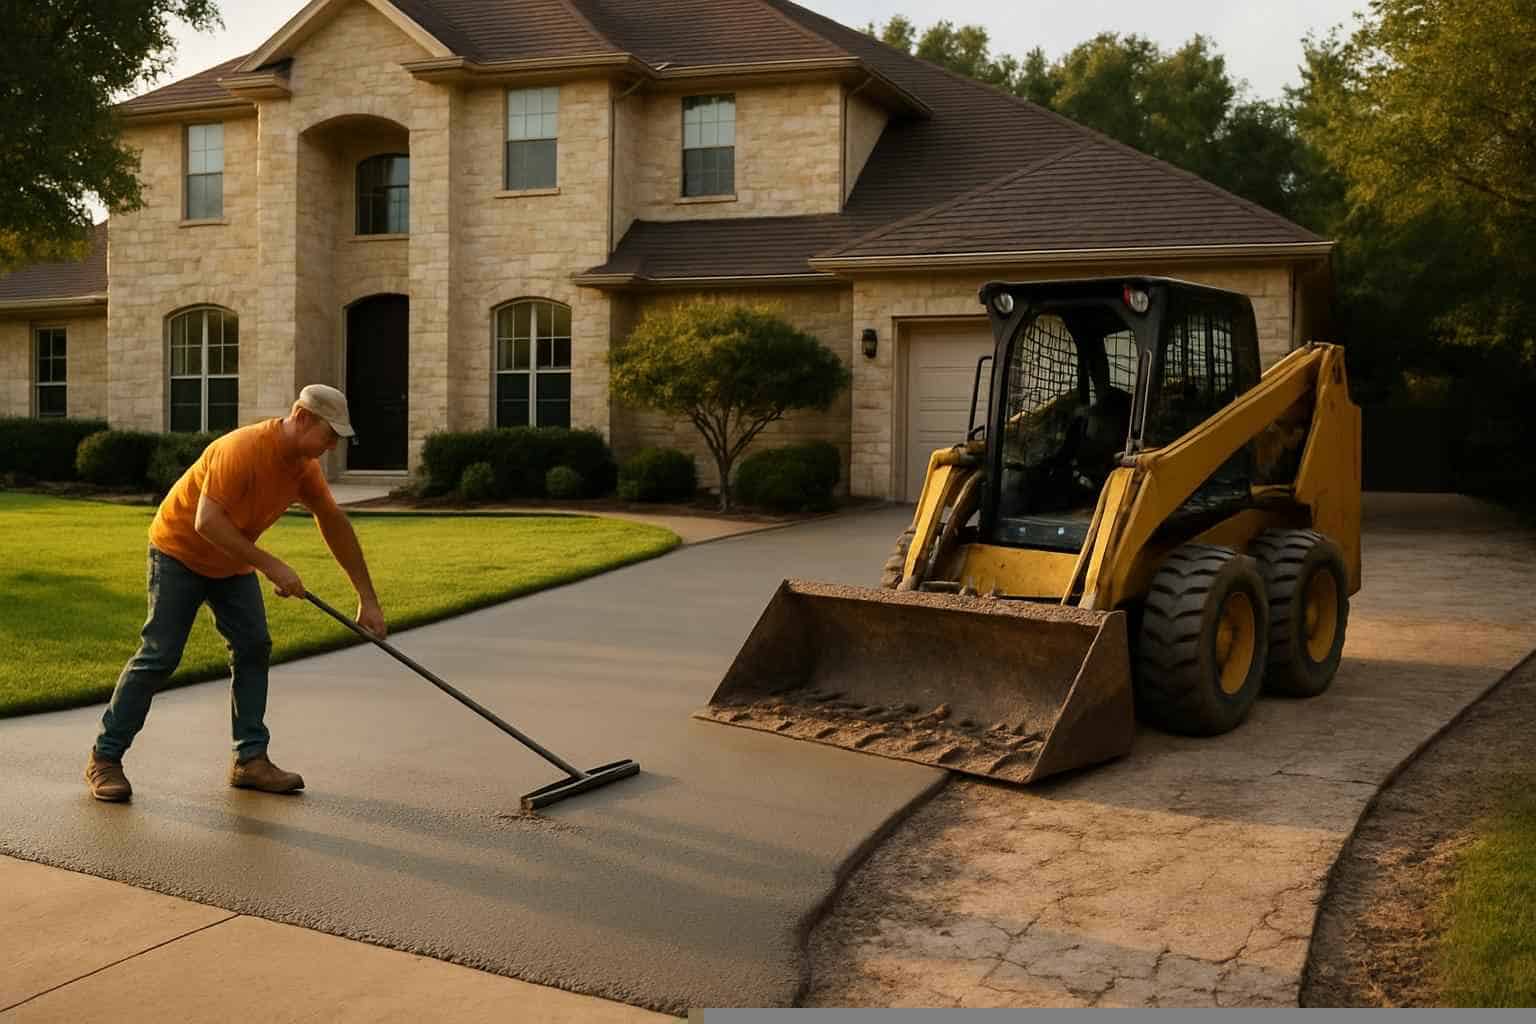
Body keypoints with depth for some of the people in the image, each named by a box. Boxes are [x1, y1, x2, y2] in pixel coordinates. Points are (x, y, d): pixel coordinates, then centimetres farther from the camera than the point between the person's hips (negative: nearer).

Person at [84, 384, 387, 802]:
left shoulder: (305, 465, -6)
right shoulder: (243, 449, -31)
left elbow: (335, 525, 1)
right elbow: (207, 522, -36)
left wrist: (367, 599, 0)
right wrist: (270, 565, -36)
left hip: (233, 561, 8)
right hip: (179, 552, -7)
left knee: (254, 649, -1)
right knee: (159, 657, -9)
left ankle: (251, 758, 3)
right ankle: (104, 758, 3)